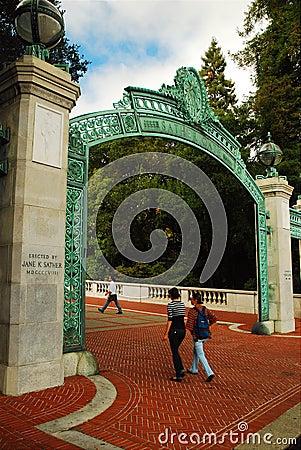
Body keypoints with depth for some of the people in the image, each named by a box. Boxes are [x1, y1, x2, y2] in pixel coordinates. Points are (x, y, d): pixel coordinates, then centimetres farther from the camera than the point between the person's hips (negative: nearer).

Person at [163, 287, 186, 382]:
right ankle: (181, 369, 13)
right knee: (175, 350, 22)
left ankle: (178, 376, 6)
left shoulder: (171, 304, -13)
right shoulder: (182, 304, 8)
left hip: (174, 330, -7)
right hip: (183, 329, 7)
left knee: (174, 353, 3)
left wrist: (166, 334, -11)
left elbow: (170, 320, -15)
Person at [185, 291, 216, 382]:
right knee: (196, 351, 25)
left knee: (201, 355, 1)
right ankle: (194, 369, 38)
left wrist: (191, 330, -1)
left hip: (197, 336, -7)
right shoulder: (205, 309, 0)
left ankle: (210, 373, -9)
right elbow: (214, 319, 3)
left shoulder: (191, 311, -18)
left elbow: (189, 326, -21)